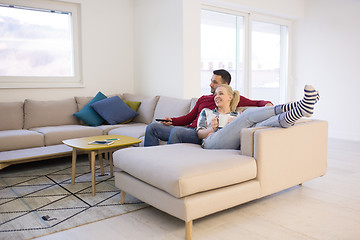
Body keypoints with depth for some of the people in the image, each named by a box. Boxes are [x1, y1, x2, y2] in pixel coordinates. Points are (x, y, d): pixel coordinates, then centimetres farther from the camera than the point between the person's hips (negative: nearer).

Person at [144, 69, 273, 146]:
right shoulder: (203, 99, 26)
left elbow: (256, 103, 8)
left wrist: (267, 104, -15)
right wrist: (172, 121, 8)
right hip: (190, 129, 7)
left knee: (176, 131, -36)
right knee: (152, 127, -4)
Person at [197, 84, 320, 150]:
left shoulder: (238, 116, 34)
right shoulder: (207, 112, 31)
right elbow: (199, 133, 16)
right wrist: (212, 129, -2)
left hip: (235, 146, 3)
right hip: (213, 143, -2)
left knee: (258, 126, -30)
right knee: (249, 113, -24)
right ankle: (291, 107, -34)